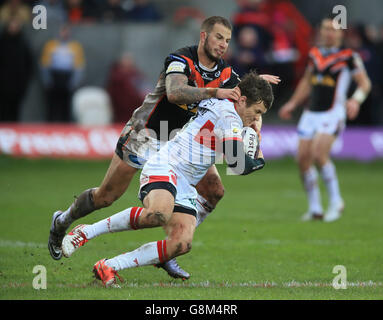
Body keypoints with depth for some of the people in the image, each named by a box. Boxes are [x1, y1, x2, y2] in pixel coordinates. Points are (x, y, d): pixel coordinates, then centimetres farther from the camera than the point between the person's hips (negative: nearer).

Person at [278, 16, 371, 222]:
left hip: (333, 113, -6)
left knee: (319, 154, -22)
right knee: (303, 158, -2)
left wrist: (356, 100, -22)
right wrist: (292, 103, 24)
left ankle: (335, 201, -6)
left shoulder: (348, 56, -4)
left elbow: (364, 83, -3)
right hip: (312, 113, 6)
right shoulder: (315, 54, 13)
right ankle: (315, 208, 11)